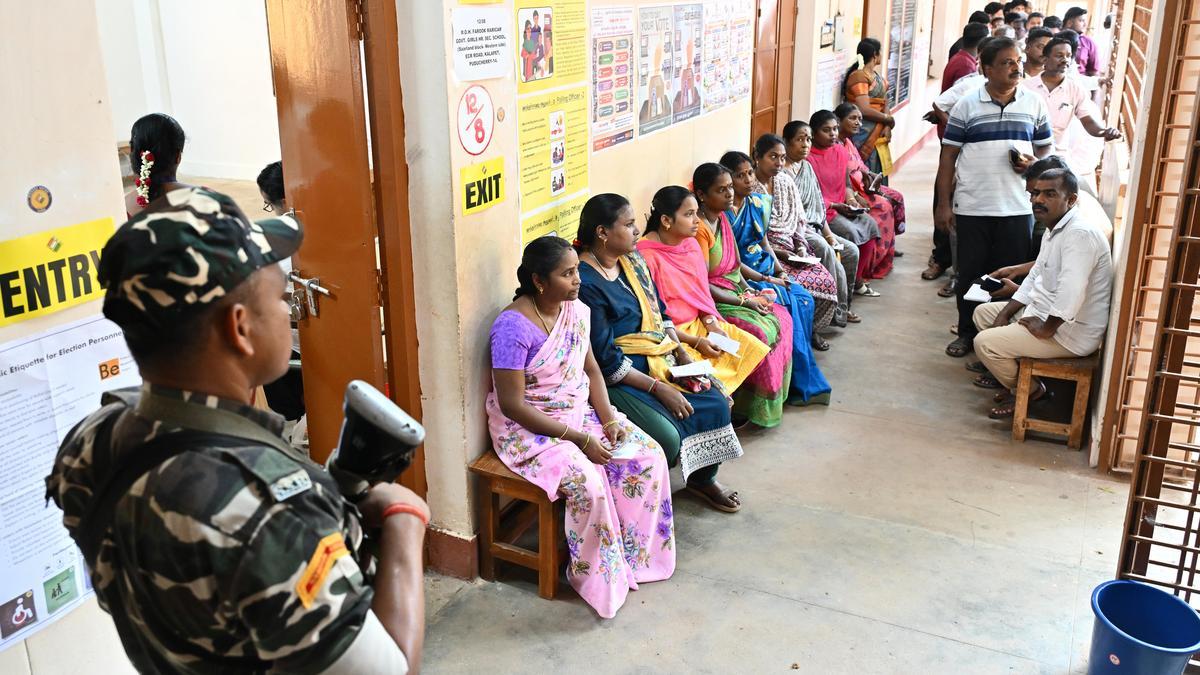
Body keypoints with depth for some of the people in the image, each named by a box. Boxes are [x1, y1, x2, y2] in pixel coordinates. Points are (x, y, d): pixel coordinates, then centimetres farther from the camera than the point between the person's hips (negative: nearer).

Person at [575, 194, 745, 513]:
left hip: (656, 360, 9)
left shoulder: (632, 260, 6)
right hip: (615, 379, -9)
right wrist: (657, 387, -20)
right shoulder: (585, 283, -21)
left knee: (716, 404, -1)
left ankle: (703, 478, 22)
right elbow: (606, 361, -21)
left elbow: (658, 311, 16)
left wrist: (682, 353, 1)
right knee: (668, 436, -25)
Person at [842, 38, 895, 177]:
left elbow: (885, 103, 10)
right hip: (864, 135, -9)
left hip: (879, 134, 9)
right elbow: (864, 110, -21)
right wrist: (889, 120, -9)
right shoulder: (859, 76, -13)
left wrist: (887, 126, -7)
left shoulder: (877, 76, 16)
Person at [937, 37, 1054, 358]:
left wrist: (1034, 163, -9)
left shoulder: (1034, 103, 6)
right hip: (972, 207, -1)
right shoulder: (966, 105, 0)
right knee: (970, 273, 8)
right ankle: (967, 333, 23)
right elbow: (948, 156, 1)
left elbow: (1046, 148, 15)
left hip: (1017, 207, 1)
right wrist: (943, 204, -3)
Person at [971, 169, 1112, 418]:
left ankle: (1029, 390, 9)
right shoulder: (1054, 230, 9)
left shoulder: (1080, 234, -25)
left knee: (984, 342, -16)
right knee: (983, 313, 16)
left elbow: (1070, 294, -34)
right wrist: (1004, 315, 7)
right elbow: (1035, 278, 15)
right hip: (1044, 313, 11)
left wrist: (1046, 329, -22)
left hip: (1070, 332, -11)